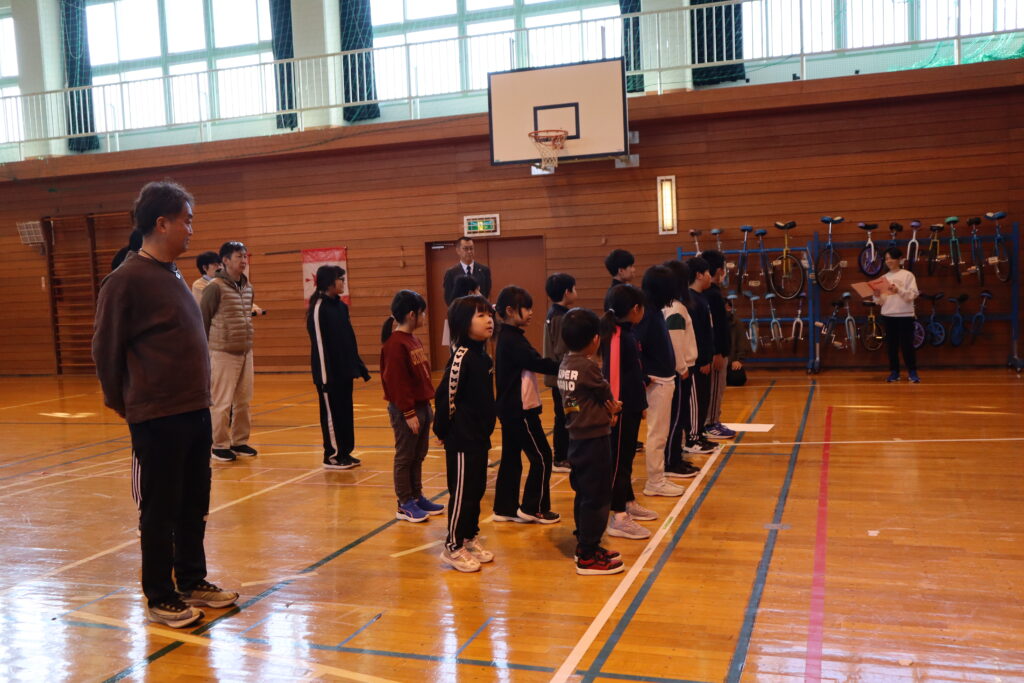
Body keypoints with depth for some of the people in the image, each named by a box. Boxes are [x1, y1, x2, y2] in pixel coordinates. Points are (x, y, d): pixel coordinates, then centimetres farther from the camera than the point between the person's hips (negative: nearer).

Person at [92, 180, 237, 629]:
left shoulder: (172, 274, 12)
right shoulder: (127, 280, -14)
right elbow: (105, 349, -9)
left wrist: (199, 399, 16)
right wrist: (121, 402, 2)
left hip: (196, 412, 8)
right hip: (157, 419, -8)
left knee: (193, 507, 16)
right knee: (160, 511, 5)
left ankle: (193, 581, 30)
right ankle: (160, 597, 19)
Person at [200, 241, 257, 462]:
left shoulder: (248, 286, 11)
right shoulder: (215, 287, -11)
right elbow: (202, 320, -8)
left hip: (246, 352, 7)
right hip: (223, 353, -7)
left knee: (243, 400, 10)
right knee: (222, 402, 0)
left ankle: (240, 441, 22)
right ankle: (219, 446, 11)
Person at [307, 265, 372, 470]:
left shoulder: (341, 306, 11)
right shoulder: (318, 308, -13)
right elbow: (319, 343, -16)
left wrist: (359, 366, 15)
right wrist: (324, 376, -18)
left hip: (344, 369, 8)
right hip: (330, 372, -8)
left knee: (346, 411, 11)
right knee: (331, 413, 1)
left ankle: (345, 452, 20)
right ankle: (332, 455, 11)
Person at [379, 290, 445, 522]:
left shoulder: (413, 340, 12)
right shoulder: (395, 344, -17)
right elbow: (396, 381, -20)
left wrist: (426, 405, 17)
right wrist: (408, 413, -19)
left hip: (421, 406, 9)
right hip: (406, 410, -9)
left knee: (418, 455, 16)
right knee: (405, 457, 1)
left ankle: (417, 497, 27)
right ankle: (404, 505, 11)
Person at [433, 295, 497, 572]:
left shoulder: (482, 356, 8)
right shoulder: (462, 356, -20)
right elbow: (445, 395, -19)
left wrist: (485, 428, 13)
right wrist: (444, 429, -10)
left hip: (479, 436, 9)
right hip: (462, 438, -9)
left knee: (477, 489, 17)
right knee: (462, 492, 1)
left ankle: (470, 539, 31)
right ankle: (453, 547, 15)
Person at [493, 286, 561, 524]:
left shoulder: (510, 338, 13)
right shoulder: (512, 340, -19)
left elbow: (531, 363, 8)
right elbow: (537, 363, -25)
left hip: (511, 409, 10)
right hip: (520, 409, -10)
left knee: (511, 458, 13)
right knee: (541, 457, -1)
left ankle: (505, 509, 19)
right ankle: (532, 509, 8)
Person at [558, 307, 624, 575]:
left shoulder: (565, 365, 7)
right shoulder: (588, 367, -18)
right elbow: (607, 395, -5)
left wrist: (607, 409, -1)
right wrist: (611, 409, 14)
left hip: (577, 439, 9)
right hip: (594, 440, -9)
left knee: (584, 494, 18)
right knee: (597, 498, -1)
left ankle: (585, 545, 29)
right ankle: (588, 557, 5)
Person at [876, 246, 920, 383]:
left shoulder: (907, 275, 1)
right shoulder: (884, 277, 12)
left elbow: (913, 295, -9)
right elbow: (881, 301, 10)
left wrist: (898, 290, -23)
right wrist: (877, 296, -11)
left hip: (905, 315, -4)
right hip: (888, 315, 4)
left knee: (907, 344, -4)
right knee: (891, 344, 6)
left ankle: (912, 372, 3)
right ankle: (894, 372, 12)